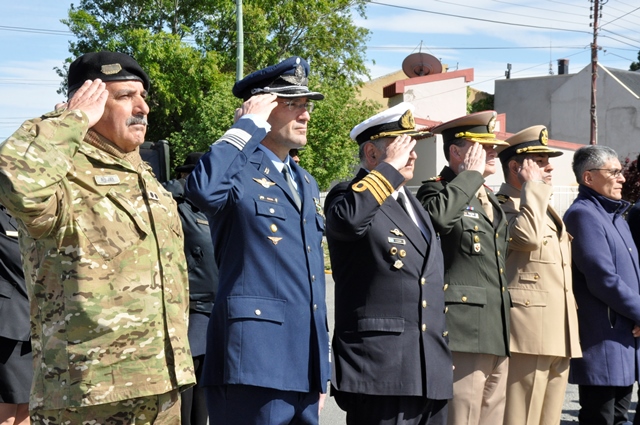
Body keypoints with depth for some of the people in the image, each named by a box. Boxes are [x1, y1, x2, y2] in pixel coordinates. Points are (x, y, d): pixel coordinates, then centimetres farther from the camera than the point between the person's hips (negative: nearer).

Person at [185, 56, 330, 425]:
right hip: (256, 364, -8)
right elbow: (203, 189, -30)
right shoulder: (238, 171, -4)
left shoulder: (306, 183, 20)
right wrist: (249, 125, -17)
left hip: (305, 367, 8)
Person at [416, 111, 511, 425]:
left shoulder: (491, 200, 23)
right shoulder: (437, 191, -4)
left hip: (497, 336, 9)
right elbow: (439, 216, -30)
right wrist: (471, 173, -15)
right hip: (464, 332, -8)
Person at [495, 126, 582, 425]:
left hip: (558, 340, 9)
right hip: (528, 336, -9)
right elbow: (527, 237, -26)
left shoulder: (545, 210, 25)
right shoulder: (501, 206, -5)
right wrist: (532, 186, -14)